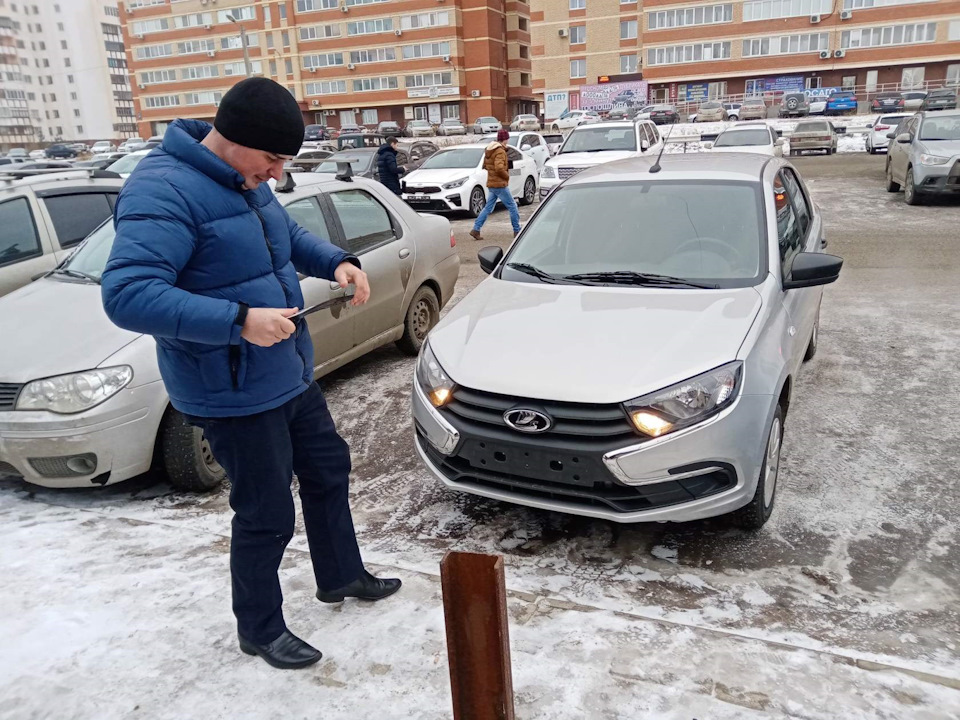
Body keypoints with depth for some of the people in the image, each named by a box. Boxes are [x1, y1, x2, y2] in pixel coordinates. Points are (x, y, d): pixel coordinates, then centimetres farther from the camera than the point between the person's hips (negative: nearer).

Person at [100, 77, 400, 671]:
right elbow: (127, 294, -31)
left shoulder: (246, 182, 5)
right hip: (235, 395, -9)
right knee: (267, 515, 4)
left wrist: (338, 262, 1)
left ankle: (341, 576, 45)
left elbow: (290, 234, 21)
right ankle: (260, 630, 30)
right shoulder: (164, 192, -23)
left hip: (292, 375, 10)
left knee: (329, 469, 22)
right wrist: (238, 320, -38)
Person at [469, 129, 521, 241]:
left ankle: (476, 230, 5)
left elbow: (485, 166, 21)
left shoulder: (489, 150, 11)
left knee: (488, 208, 11)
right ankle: (517, 231, 7)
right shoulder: (500, 151, -17)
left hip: (491, 184, 9)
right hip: (500, 184, -9)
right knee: (512, 207, 2)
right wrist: (507, 176, -14)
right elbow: (499, 168, -29)